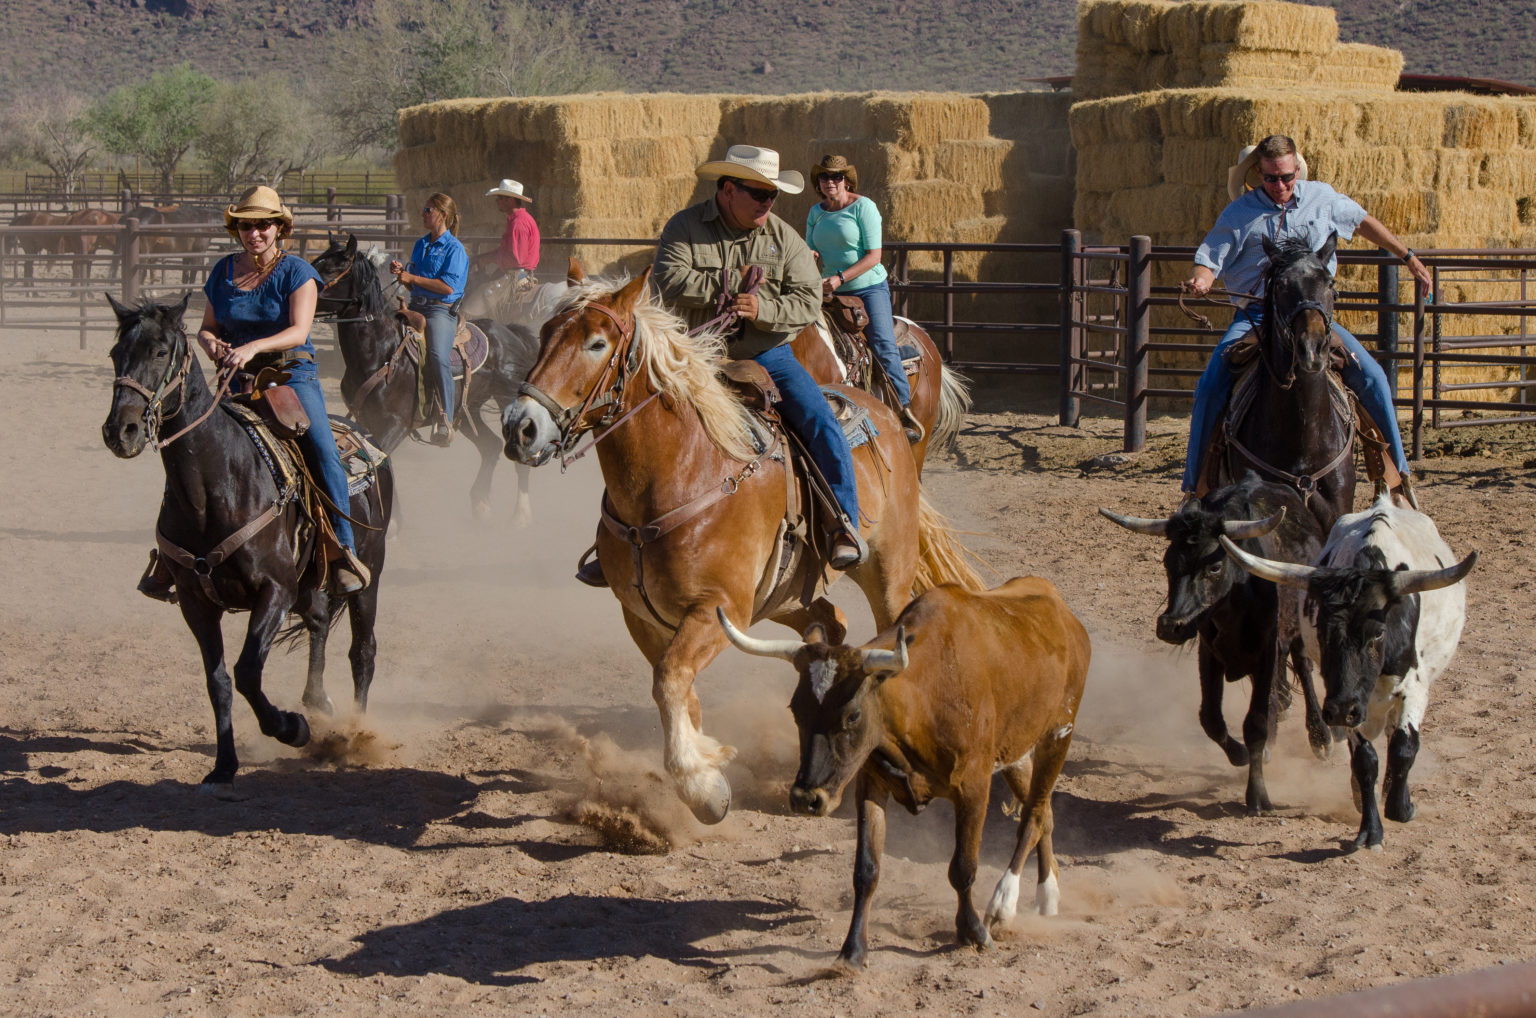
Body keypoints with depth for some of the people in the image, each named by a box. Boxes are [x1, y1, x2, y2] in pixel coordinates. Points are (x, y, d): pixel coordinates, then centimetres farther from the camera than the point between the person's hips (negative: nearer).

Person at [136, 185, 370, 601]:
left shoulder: (297, 272, -2)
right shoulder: (224, 272, 11)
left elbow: (298, 331, -15)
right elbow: (206, 327, 16)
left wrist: (253, 347, -31)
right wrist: (211, 343, -9)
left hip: (293, 375, -4)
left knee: (323, 452, -26)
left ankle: (345, 551, -21)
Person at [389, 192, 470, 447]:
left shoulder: (454, 249, -3)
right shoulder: (420, 245, 19)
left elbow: (448, 286, -14)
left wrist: (413, 278, -11)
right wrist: (401, 272, 3)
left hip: (441, 309, -8)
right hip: (416, 307, 8)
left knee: (437, 356, -27)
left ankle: (445, 420, -24)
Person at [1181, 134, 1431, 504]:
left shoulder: (1322, 198, 7)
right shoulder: (1239, 214, 0)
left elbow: (1364, 223, 22)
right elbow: (1211, 258, -1)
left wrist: (1409, 257, 26)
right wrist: (1200, 281, -25)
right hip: (1254, 316, -2)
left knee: (1371, 377, -14)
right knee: (1211, 386, -22)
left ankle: (1398, 473, 0)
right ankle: (1194, 484, -10)